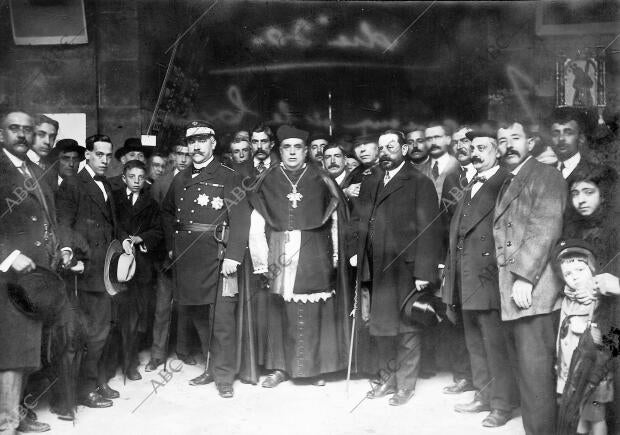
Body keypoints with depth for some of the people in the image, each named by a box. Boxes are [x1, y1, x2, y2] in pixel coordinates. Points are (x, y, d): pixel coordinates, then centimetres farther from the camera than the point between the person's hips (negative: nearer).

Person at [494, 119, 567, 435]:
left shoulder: (545, 175, -3)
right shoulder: (507, 184, 23)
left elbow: (546, 229, -14)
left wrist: (524, 277, -20)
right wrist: (508, 280, 10)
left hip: (533, 292, -8)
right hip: (510, 295, 8)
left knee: (535, 377, -6)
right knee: (524, 375, 11)